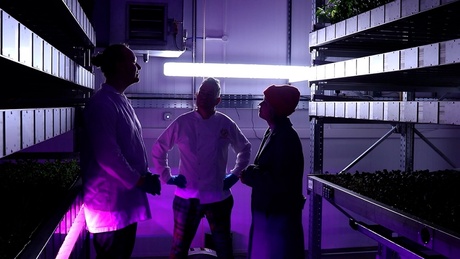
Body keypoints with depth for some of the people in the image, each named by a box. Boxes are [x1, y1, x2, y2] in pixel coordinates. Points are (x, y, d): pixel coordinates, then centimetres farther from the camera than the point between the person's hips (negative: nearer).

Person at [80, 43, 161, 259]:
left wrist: (146, 175, 5)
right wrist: (140, 181, -14)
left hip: (127, 199, 9)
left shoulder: (122, 100, 13)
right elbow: (106, 155, -23)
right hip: (111, 201, -9)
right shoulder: (102, 103, -16)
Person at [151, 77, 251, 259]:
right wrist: (166, 177, 2)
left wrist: (235, 175, 6)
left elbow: (245, 149, 13)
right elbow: (159, 148, 7)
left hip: (218, 198, 1)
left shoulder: (226, 124, -2)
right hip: (187, 198, 0)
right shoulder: (182, 122, -3)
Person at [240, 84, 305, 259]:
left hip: (279, 215, -9)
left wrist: (249, 176, -16)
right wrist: (251, 172, -4)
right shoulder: (273, 132, 7)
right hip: (268, 211, 9)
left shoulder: (286, 138, -22)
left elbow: (280, 182, -27)